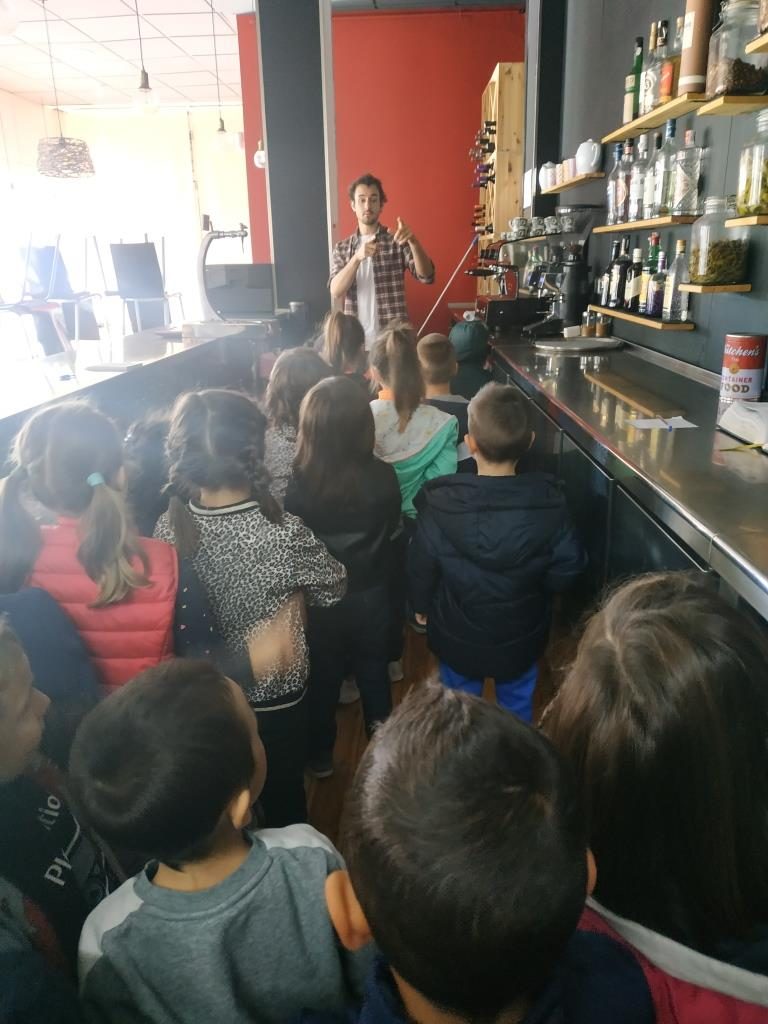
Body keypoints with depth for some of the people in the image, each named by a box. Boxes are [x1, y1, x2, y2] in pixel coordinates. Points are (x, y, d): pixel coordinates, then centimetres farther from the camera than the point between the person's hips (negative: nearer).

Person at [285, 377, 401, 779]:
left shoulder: (295, 483, -25)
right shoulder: (383, 478, -21)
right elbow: (392, 532, -3)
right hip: (369, 595, 1)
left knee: (321, 677, 21)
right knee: (373, 672, 24)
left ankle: (320, 756, 40)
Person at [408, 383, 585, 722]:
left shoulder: (441, 504, -26)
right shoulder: (548, 503, -23)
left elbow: (421, 567, -14)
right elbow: (566, 569, -12)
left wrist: (421, 606, 7)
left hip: (457, 636, -1)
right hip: (522, 636, 1)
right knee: (517, 707, 27)